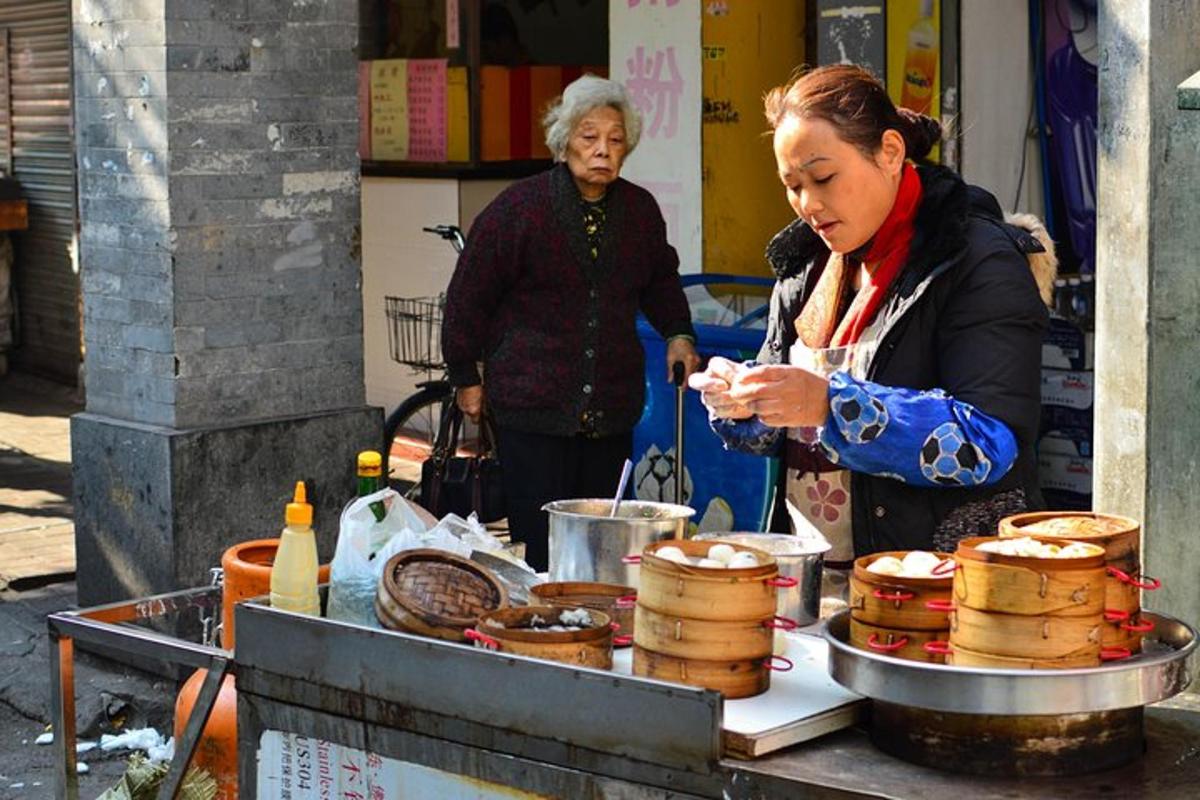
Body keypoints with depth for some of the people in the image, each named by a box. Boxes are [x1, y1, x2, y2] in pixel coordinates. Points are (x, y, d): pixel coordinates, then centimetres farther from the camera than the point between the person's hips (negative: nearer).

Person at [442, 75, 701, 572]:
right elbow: (468, 296, 2)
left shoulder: (640, 210, 7)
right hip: (532, 405, -4)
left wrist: (678, 334, 11)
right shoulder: (520, 207, -7)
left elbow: (660, 280, 28)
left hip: (612, 409, 5)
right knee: (540, 550, -6)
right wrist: (465, 377, 5)